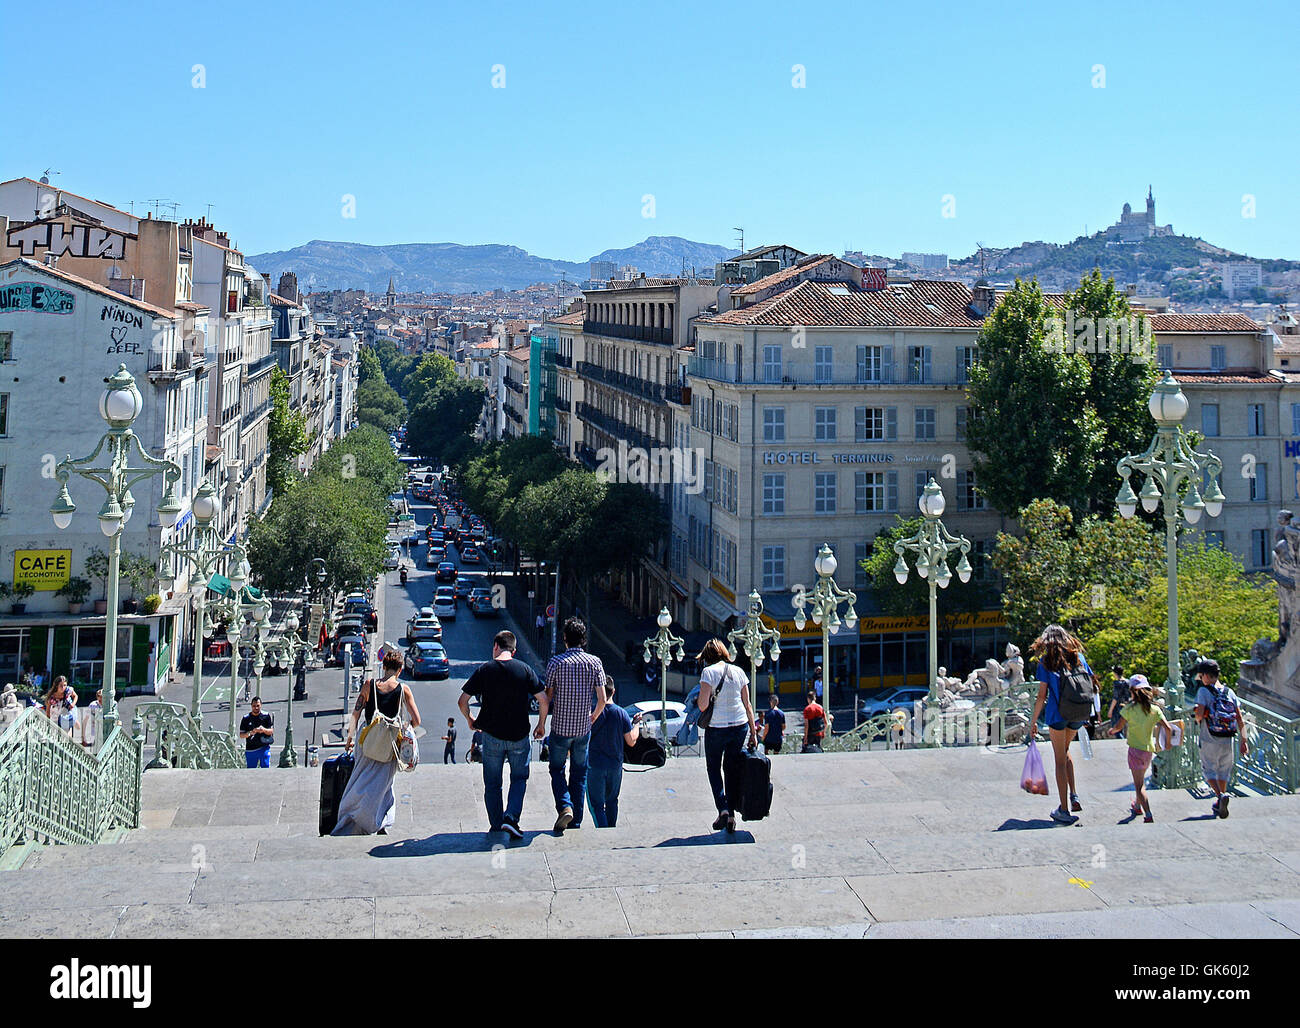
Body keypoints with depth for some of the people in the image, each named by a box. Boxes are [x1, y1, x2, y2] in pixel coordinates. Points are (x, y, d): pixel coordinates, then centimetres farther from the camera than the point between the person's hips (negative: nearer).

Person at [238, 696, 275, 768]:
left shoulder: (266, 716, 3)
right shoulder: (246, 718, 5)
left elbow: (271, 731, 3)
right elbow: (241, 735, 3)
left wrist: (263, 730, -19)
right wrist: (250, 733, -17)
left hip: (264, 748, -1)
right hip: (250, 749, 1)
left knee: (265, 768, -10)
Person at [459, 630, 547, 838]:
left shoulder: (483, 670, -4)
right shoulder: (525, 670, -2)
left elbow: (463, 700, -3)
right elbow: (543, 699, -5)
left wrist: (469, 720, 15)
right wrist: (541, 725, 10)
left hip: (491, 735, 0)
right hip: (519, 735, 0)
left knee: (492, 783, 12)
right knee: (519, 778, 14)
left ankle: (496, 826, 14)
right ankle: (511, 817, -6)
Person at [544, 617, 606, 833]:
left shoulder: (555, 662, -10)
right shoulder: (594, 662, -4)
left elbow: (547, 696, -5)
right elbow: (602, 699, -5)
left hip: (560, 727, -2)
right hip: (583, 729, 2)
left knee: (557, 770, 15)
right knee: (579, 775, 14)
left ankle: (565, 806, -10)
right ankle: (576, 823, 16)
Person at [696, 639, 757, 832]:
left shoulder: (708, 672, -9)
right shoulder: (738, 671, 6)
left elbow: (703, 705, -15)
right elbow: (747, 705, 7)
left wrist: (698, 699, 8)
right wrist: (753, 732, 11)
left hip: (717, 728, -4)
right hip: (740, 726, 4)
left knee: (713, 769, 12)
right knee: (731, 769, 16)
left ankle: (722, 809, -5)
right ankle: (731, 814, 15)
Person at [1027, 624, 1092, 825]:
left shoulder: (1046, 662, -4)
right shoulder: (1079, 657, 6)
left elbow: (1042, 695, -7)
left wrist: (1033, 722, -1)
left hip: (1057, 714, -4)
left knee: (1060, 759, 4)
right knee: (1065, 750, 26)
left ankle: (1064, 811, 5)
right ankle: (1074, 795, 14)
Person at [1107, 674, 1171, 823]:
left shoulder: (1129, 708, -10)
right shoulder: (1155, 709, -2)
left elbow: (1118, 726, -9)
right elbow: (1168, 728, -9)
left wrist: (1111, 731, 13)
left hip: (1135, 749, -5)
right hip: (1149, 750, 5)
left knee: (1139, 785, -4)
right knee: (1140, 780, 27)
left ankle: (1148, 816, -17)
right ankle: (1137, 806, 44)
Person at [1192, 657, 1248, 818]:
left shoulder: (1203, 691, -9)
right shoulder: (1230, 692, 6)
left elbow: (1199, 714, -20)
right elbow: (1241, 721, 3)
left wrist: (1198, 718, 3)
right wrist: (1243, 741, 3)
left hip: (1210, 741, -5)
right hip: (1228, 741, 5)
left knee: (1209, 770, 7)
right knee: (1223, 770, 18)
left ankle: (1220, 795, -18)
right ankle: (1219, 804, 27)